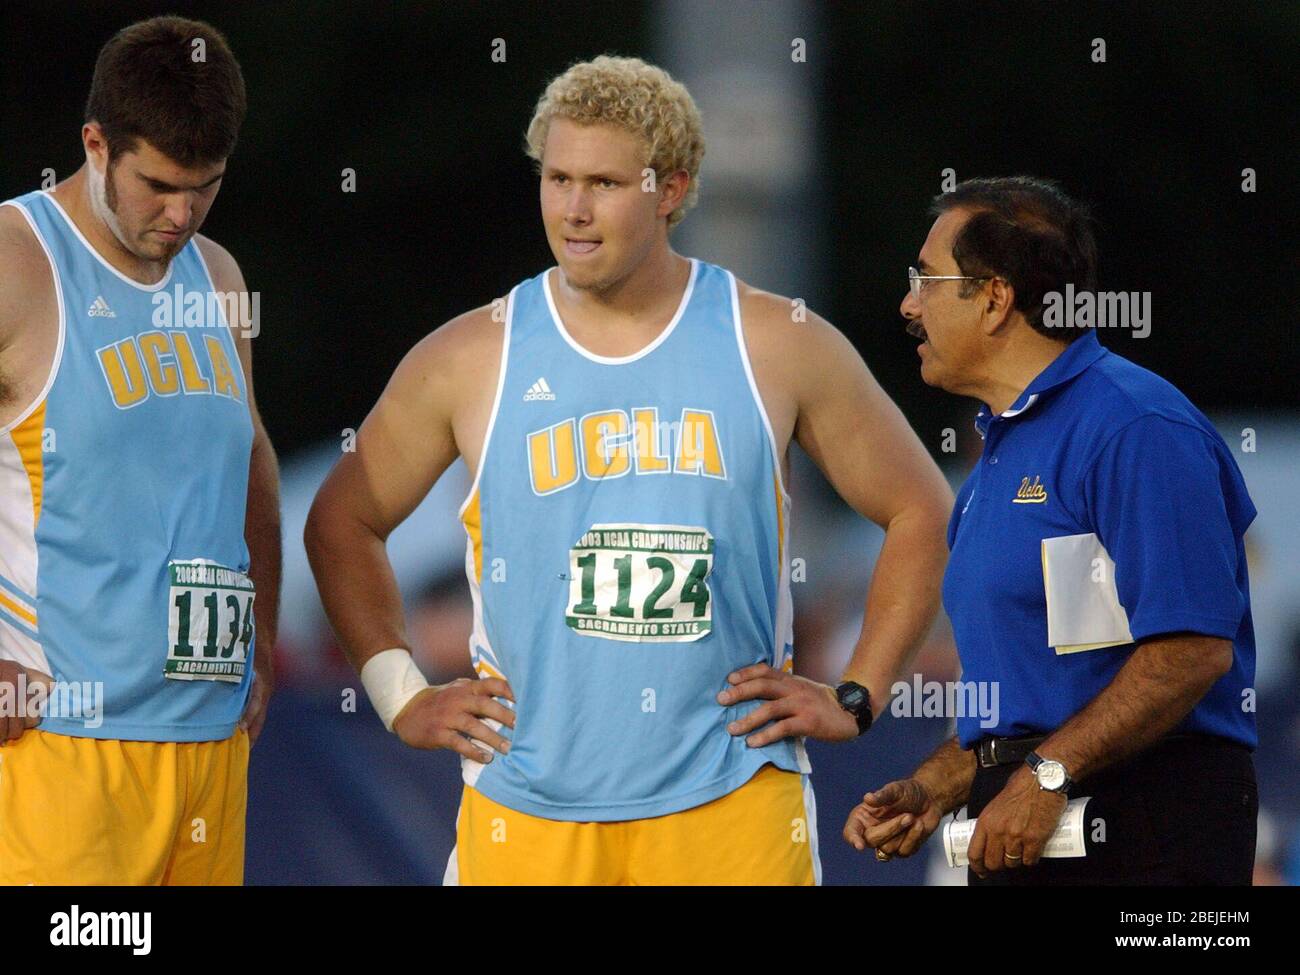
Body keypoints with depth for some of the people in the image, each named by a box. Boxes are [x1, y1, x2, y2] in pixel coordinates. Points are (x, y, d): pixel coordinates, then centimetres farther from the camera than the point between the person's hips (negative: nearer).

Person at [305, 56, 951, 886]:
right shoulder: (472, 359, 5)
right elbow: (342, 522, 17)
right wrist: (402, 696, 8)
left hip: (734, 804, 0)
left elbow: (922, 513, 12)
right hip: (527, 809, 1)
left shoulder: (778, 348, 4)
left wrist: (856, 698, 5)